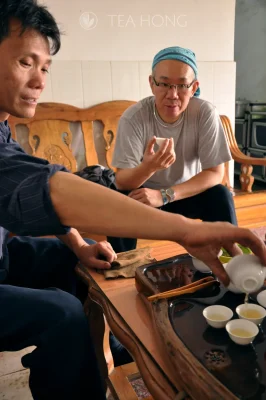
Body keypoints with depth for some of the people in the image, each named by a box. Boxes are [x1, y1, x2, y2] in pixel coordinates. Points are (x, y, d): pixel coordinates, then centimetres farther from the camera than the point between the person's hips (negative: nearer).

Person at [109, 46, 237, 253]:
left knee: (221, 196, -27)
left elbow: (215, 173, -19)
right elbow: (122, 182, -23)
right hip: (146, 193, 0)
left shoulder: (205, 113, -19)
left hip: (189, 193, 1)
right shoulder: (133, 117, -21)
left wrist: (165, 195, -30)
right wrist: (149, 166, -47)